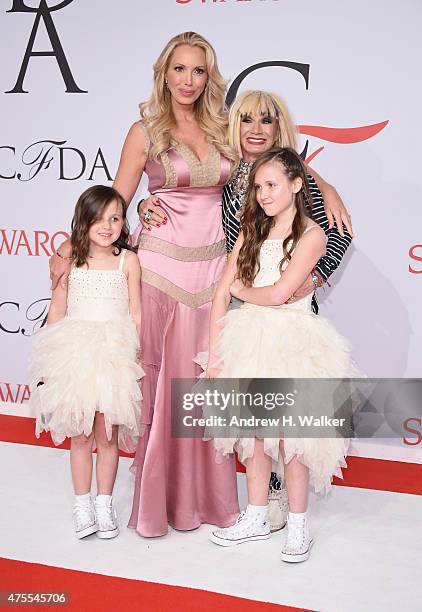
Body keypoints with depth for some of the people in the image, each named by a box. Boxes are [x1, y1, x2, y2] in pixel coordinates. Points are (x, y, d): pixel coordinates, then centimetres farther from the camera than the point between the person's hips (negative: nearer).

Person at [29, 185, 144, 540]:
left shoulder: (128, 260, 0)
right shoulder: (71, 259, 3)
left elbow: (136, 314, 1)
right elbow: (57, 311, 7)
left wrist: (138, 357, -3)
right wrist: (50, 358, 6)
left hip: (115, 355, -1)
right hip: (75, 354, 1)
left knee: (107, 435, 4)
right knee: (80, 435, 6)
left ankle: (104, 504, 19)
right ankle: (82, 506, 18)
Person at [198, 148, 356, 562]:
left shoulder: (311, 234, -7)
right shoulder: (252, 231, 9)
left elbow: (278, 294, -16)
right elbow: (221, 293, 3)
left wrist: (239, 288, 3)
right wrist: (214, 351, -4)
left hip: (292, 341, -5)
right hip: (250, 339, 5)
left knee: (290, 433, 1)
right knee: (254, 431, 11)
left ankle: (298, 527, 15)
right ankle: (256, 518, 25)